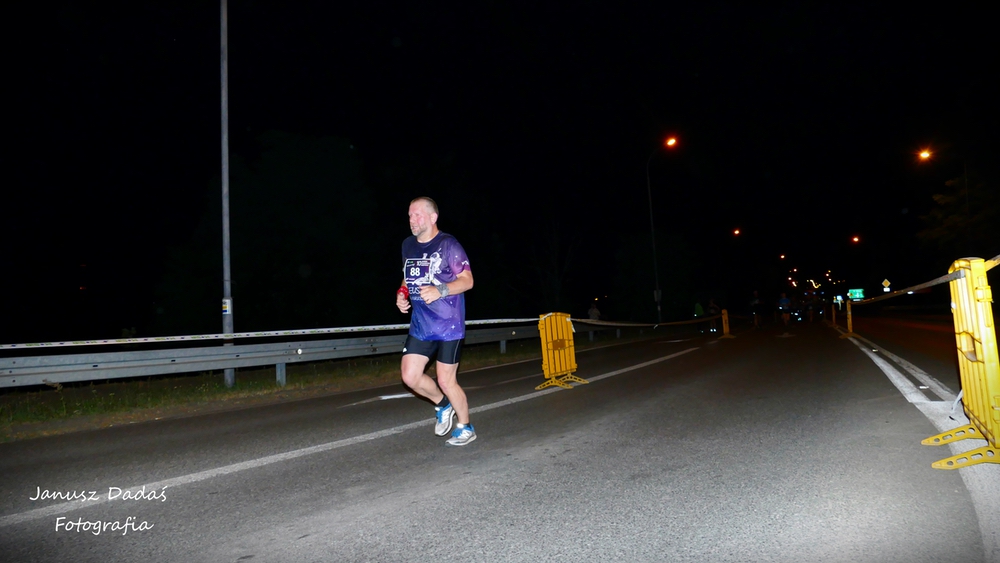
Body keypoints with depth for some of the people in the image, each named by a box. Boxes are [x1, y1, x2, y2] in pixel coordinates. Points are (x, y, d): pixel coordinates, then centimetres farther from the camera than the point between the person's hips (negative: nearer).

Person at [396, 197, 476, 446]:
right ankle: (442, 405, 30)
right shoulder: (408, 245, 9)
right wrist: (401, 296, 2)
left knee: (446, 381, 0)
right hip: (420, 324, 6)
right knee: (409, 375, 1)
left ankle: (466, 427, 25)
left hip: (448, 325, -6)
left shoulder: (448, 244, -11)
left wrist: (440, 290, -27)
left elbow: (467, 280, -12)